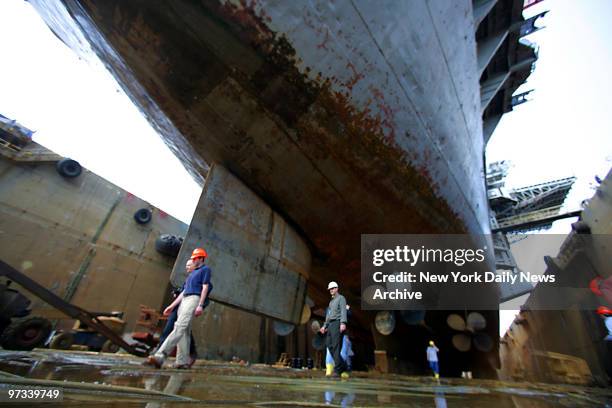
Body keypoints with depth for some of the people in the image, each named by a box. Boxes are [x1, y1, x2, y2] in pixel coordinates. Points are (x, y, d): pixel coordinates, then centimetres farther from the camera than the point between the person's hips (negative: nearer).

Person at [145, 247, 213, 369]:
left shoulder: (205, 269, 4)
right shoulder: (191, 273, 30)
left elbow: (205, 287, -7)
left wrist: (200, 305, -18)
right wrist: (172, 306, 20)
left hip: (194, 298, -9)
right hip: (183, 300, 9)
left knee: (179, 328, -19)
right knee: (184, 331, 1)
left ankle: (160, 356, -28)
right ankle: (183, 362, 0)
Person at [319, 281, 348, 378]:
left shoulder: (341, 298, 2)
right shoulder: (331, 301, 26)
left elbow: (343, 311, -12)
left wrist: (343, 323, -24)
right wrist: (324, 326, 22)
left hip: (337, 323, -8)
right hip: (330, 324, 8)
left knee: (336, 346, -11)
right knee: (329, 345, 2)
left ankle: (337, 370, -9)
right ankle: (343, 366, 11)